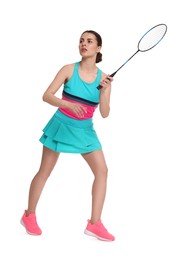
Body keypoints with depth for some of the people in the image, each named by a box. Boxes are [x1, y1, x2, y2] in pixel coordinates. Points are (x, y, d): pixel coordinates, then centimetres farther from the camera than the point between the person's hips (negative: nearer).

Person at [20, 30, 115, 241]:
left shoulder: (103, 78, -3)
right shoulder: (69, 69, -9)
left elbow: (104, 113, -4)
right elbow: (47, 96, -13)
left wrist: (104, 90, -19)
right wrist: (68, 104, -29)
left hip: (85, 130, 3)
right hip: (61, 125, -3)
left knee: (102, 170, -8)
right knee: (44, 172, 6)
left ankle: (94, 223, -2)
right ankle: (29, 215, 24)